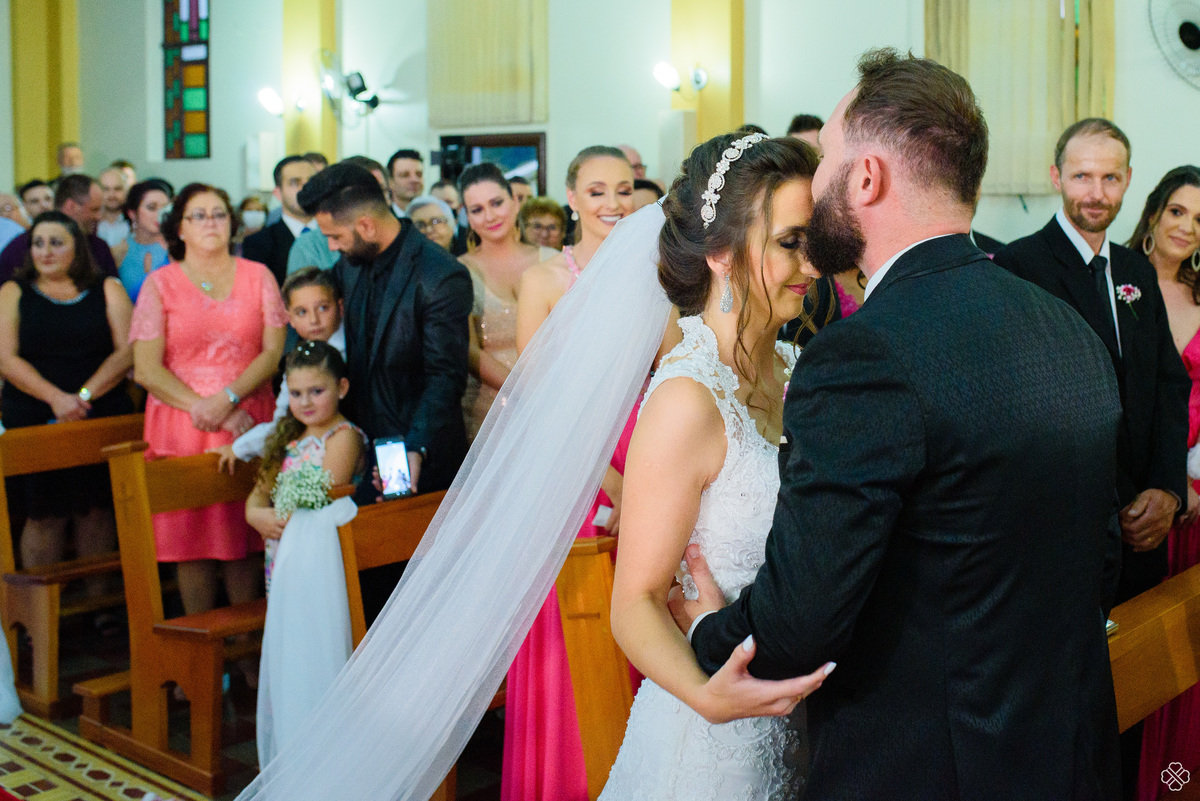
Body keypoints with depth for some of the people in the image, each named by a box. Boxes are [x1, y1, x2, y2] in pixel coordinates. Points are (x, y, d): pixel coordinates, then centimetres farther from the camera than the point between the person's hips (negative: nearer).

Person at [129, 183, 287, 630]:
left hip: (247, 424, 1)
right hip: (182, 430, -1)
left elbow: (273, 351, 1)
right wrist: (201, 407, -13)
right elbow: (147, 369, -2)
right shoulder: (160, 284, 5)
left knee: (245, 533, 2)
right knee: (193, 534, 0)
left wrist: (228, 399, -13)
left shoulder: (257, 276, 10)